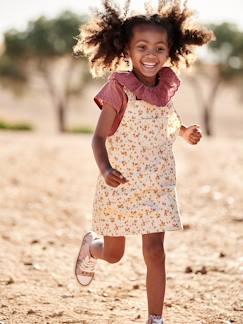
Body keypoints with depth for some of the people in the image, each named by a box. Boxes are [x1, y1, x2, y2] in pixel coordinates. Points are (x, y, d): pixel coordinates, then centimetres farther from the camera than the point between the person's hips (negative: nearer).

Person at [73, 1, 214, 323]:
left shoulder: (167, 87, -2)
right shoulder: (119, 89, -18)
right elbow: (99, 137, -17)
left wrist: (184, 131, -1)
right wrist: (105, 170, -35)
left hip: (157, 186, 3)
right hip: (119, 185, -3)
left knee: (155, 253, -3)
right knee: (113, 254, 13)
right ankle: (91, 246, 49)